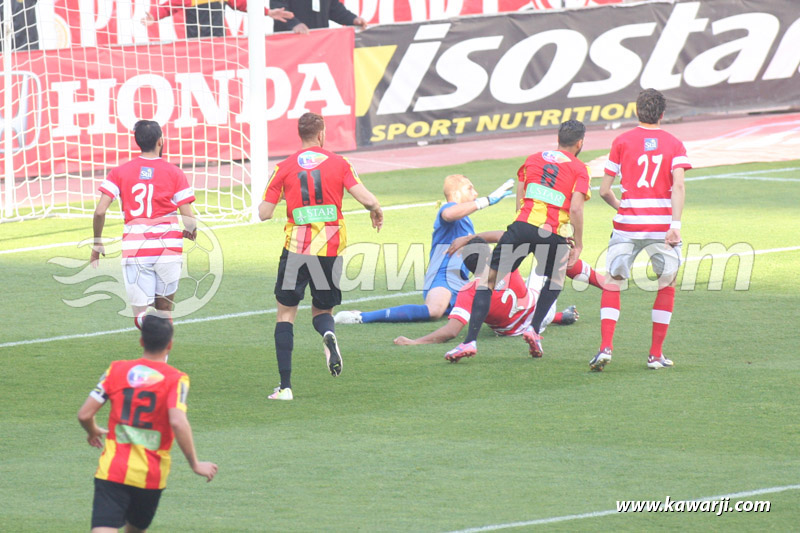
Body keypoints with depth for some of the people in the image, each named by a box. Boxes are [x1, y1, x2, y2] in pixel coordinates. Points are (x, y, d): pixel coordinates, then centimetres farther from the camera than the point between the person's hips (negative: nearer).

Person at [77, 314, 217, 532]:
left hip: (112, 471, 0)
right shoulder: (175, 379, -4)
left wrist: (93, 432, 25)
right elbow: (178, 422, -20)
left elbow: (84, 414, 2)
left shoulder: (117, 370, 3)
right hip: (151, 477, 0)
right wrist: (195, 465, -10)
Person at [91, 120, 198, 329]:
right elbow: (188, 218, -2)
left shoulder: (120, 172, 5)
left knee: (140, 315, 1)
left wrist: (97, 243, 12)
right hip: (168, 248, 0)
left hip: (134, 250, 0)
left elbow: (100, 211, -3)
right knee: (164, 309, 16)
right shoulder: (174, 173, 1)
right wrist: (191, 231, 22)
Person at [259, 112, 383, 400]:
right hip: (331, 249, 1)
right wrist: (376, 211, 15)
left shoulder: (285, 167, 0)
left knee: (286, 313, 8)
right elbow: (366, 198, -8)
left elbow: (264, 213, -2)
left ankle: (285, 385, 0)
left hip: (296, 247, -1)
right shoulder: (339, 163, 1)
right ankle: (328, 334, -21)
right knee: (321, 309, 18)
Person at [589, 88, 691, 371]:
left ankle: (606, 347, -8)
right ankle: (656, 354, 12)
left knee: (612, 283, 9)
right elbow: (678, 186, -9)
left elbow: (604, 190, 5)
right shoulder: (674, 144, 5)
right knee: (667, 287, 16)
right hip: (662, 225, 0)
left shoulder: (622, 142, 5)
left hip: (627, 223, 0)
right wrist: (675, 225, -15)